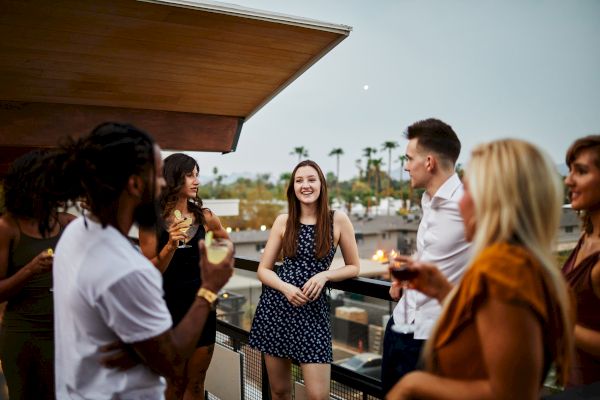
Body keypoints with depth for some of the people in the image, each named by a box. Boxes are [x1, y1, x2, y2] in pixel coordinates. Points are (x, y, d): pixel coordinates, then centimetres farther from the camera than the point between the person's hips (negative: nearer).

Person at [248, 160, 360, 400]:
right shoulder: (283, 221, 2)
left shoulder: (338, 220, -2)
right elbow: (263, 269, 5)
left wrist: (324, 275, -12)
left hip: (313, 309, -2)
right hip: (276, 305, 2)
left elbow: (353, 267, 6)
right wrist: (285, 288, -15)